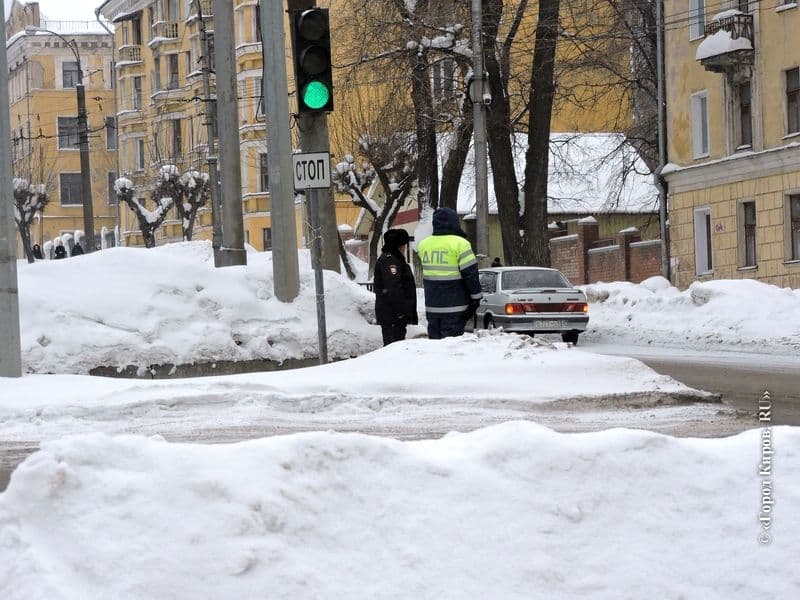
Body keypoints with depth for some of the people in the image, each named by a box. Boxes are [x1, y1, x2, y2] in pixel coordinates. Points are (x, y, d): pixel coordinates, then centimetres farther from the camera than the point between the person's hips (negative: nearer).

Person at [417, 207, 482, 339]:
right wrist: (476, 297, -2)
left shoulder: (423, 245, 8)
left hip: (432, 307, 5)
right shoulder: (460, 244, -11)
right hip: (454, 307, -5)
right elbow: (470, 273, -10)